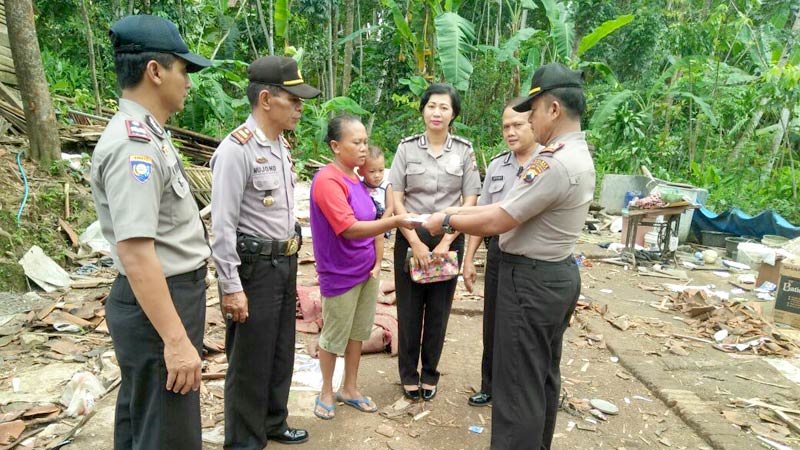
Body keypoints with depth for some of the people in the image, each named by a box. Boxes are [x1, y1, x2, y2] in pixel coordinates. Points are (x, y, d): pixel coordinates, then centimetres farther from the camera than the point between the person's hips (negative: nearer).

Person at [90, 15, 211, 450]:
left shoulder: (145, 135, 11)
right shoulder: (134, 144, -22)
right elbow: (134, 251, -28)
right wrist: (176, 340, -28)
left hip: (166, 295, 10)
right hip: (157, 304, -10)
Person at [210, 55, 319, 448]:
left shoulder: (280, 144, 9)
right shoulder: (237, 148, -18)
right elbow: (223, 225, -19)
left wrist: (291, 263, 16)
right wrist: (231, 287, -19)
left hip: (284, 263, 8)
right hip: (253, 268, -8)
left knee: (281, 353, 20)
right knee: (250, 361, 7)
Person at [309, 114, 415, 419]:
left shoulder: (357, 179, 6)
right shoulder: (327, 180, -20)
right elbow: (350, 229, -27)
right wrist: (395, 221, -33)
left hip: (366, 270, 7)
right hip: (340, 275, -7)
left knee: (358, 333, 17)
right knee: (334, 337, 10)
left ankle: (350, 389, 33)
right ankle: (327, 392, 31)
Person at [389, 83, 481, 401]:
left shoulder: (464, 151, 0)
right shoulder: (407, 148, -1)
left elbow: (469, 202, -2)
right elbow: (396, 200, -3)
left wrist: (446, 242, -9)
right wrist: (415, 242, -10)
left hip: (448, 240, 0)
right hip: (410, 237, 0)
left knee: (439, 311, 10)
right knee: (409, 309, 8)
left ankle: (430, 374, 29)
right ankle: (408, 374, 27)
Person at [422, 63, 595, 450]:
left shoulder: (554, 163, -24)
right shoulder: (578, 155, 10)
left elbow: (496, 222, -21)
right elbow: (511, 206, 11)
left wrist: (446, 222, -6)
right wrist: (461, 210, 9)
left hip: (530, 279, -10)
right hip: (559, 274, 11)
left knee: (518, 385, 2)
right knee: (544, 376, 22)